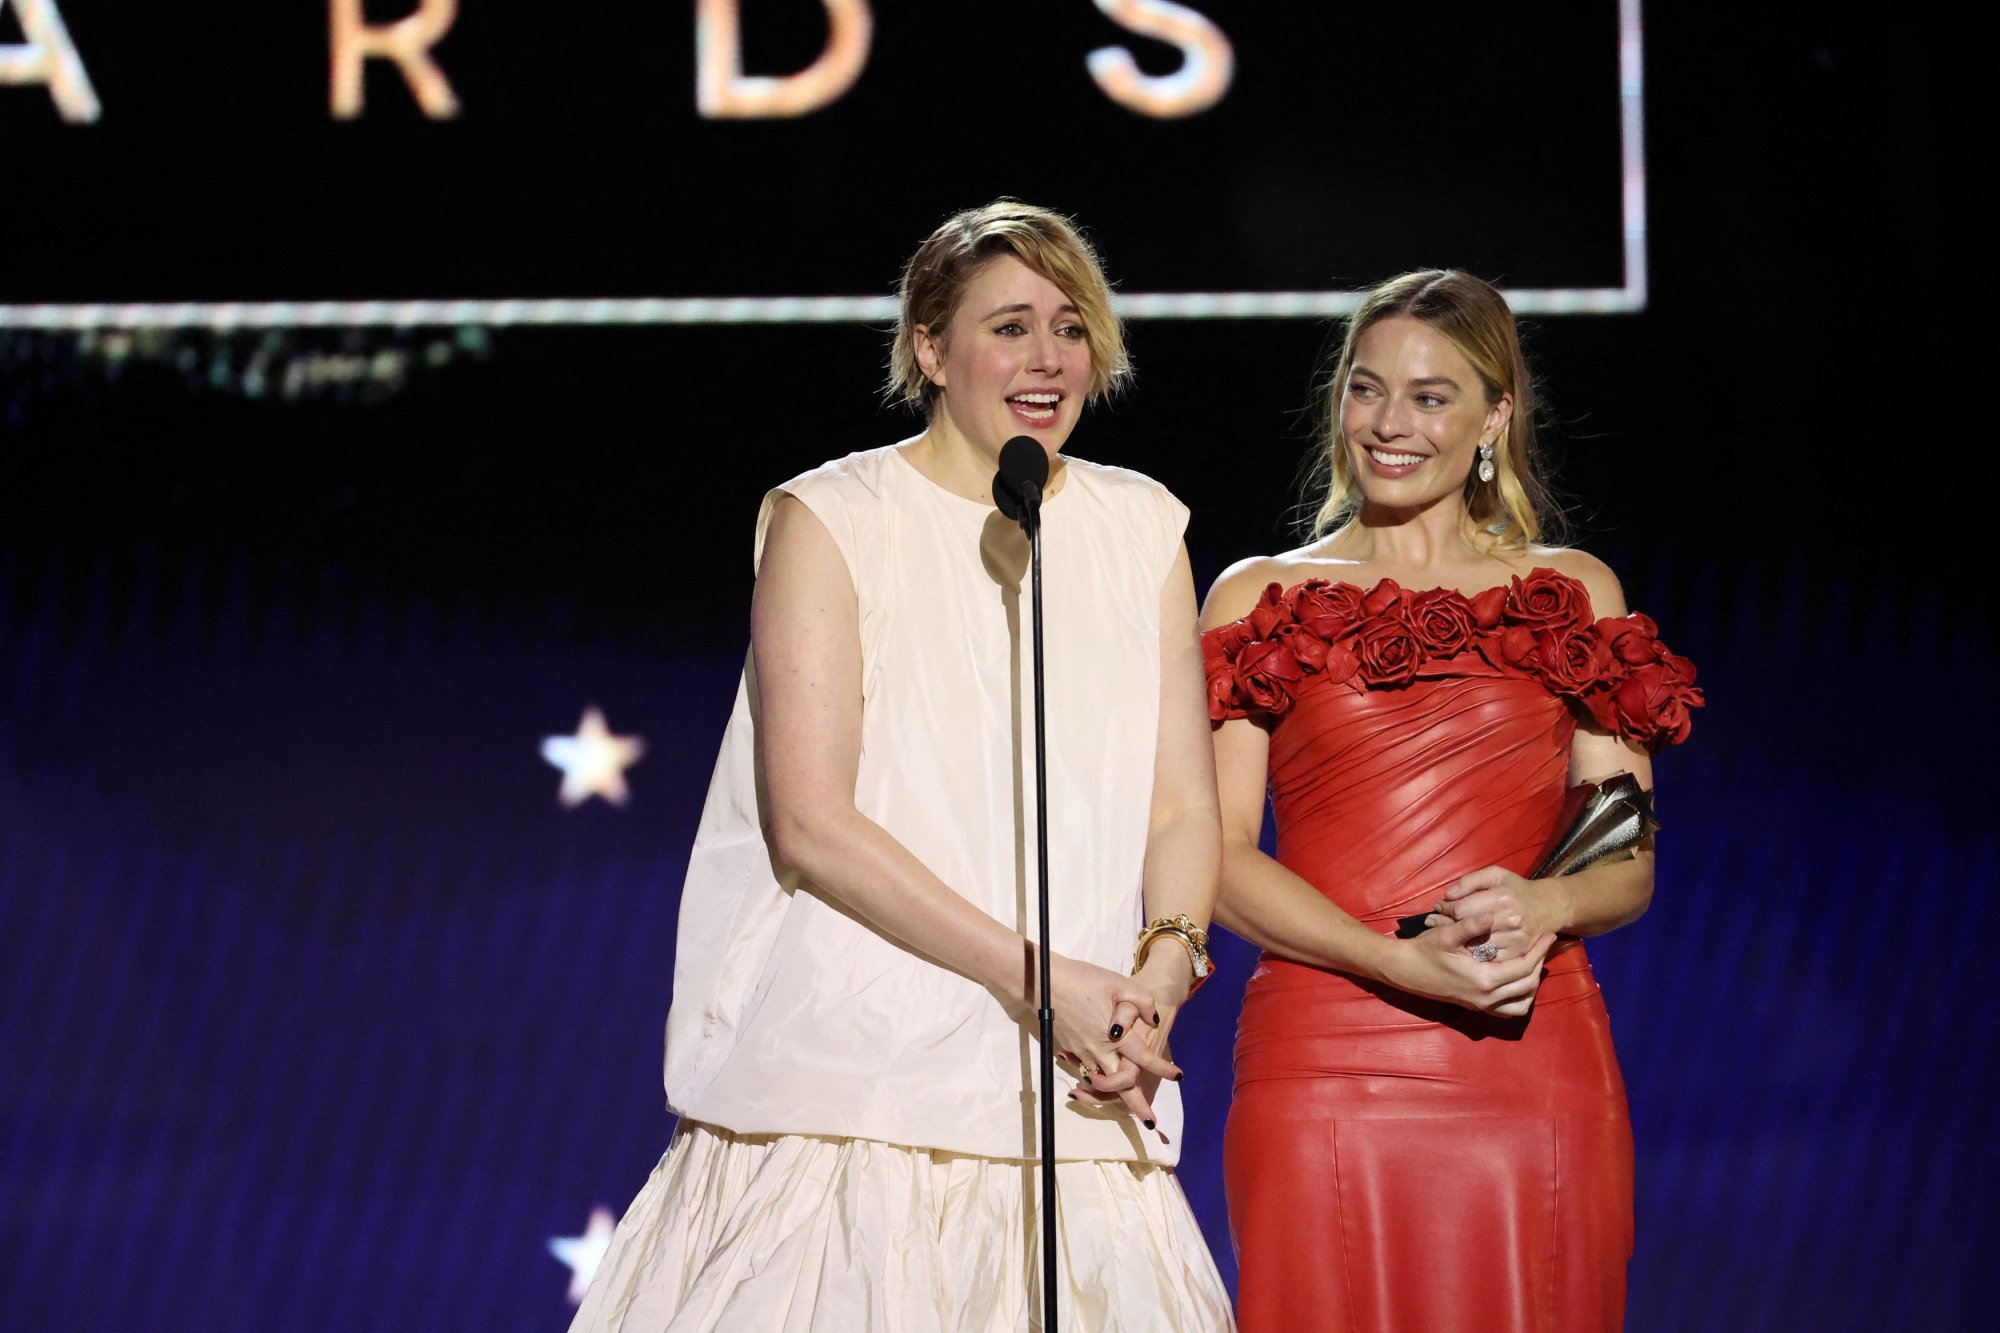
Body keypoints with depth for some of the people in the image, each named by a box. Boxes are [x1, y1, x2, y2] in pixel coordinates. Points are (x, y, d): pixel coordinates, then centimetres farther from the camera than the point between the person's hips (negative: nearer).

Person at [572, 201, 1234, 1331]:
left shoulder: (1141, 530, 13)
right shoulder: (832, 521, 0)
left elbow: (1184, 806, 8)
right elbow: (809, 825, -9)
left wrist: (1163, 974, -12)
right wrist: (1035, 976, -15)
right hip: (854, 1091, -3)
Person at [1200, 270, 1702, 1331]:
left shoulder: (1573, 595, 14)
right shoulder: (1260, 599, 10)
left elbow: (1629, 864, 10)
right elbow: (1220, 858, 1)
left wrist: (1543, 906, -13)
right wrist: (1402, 962, -15)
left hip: (1531, 1072, 1)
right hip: (1324, 1071, -1)